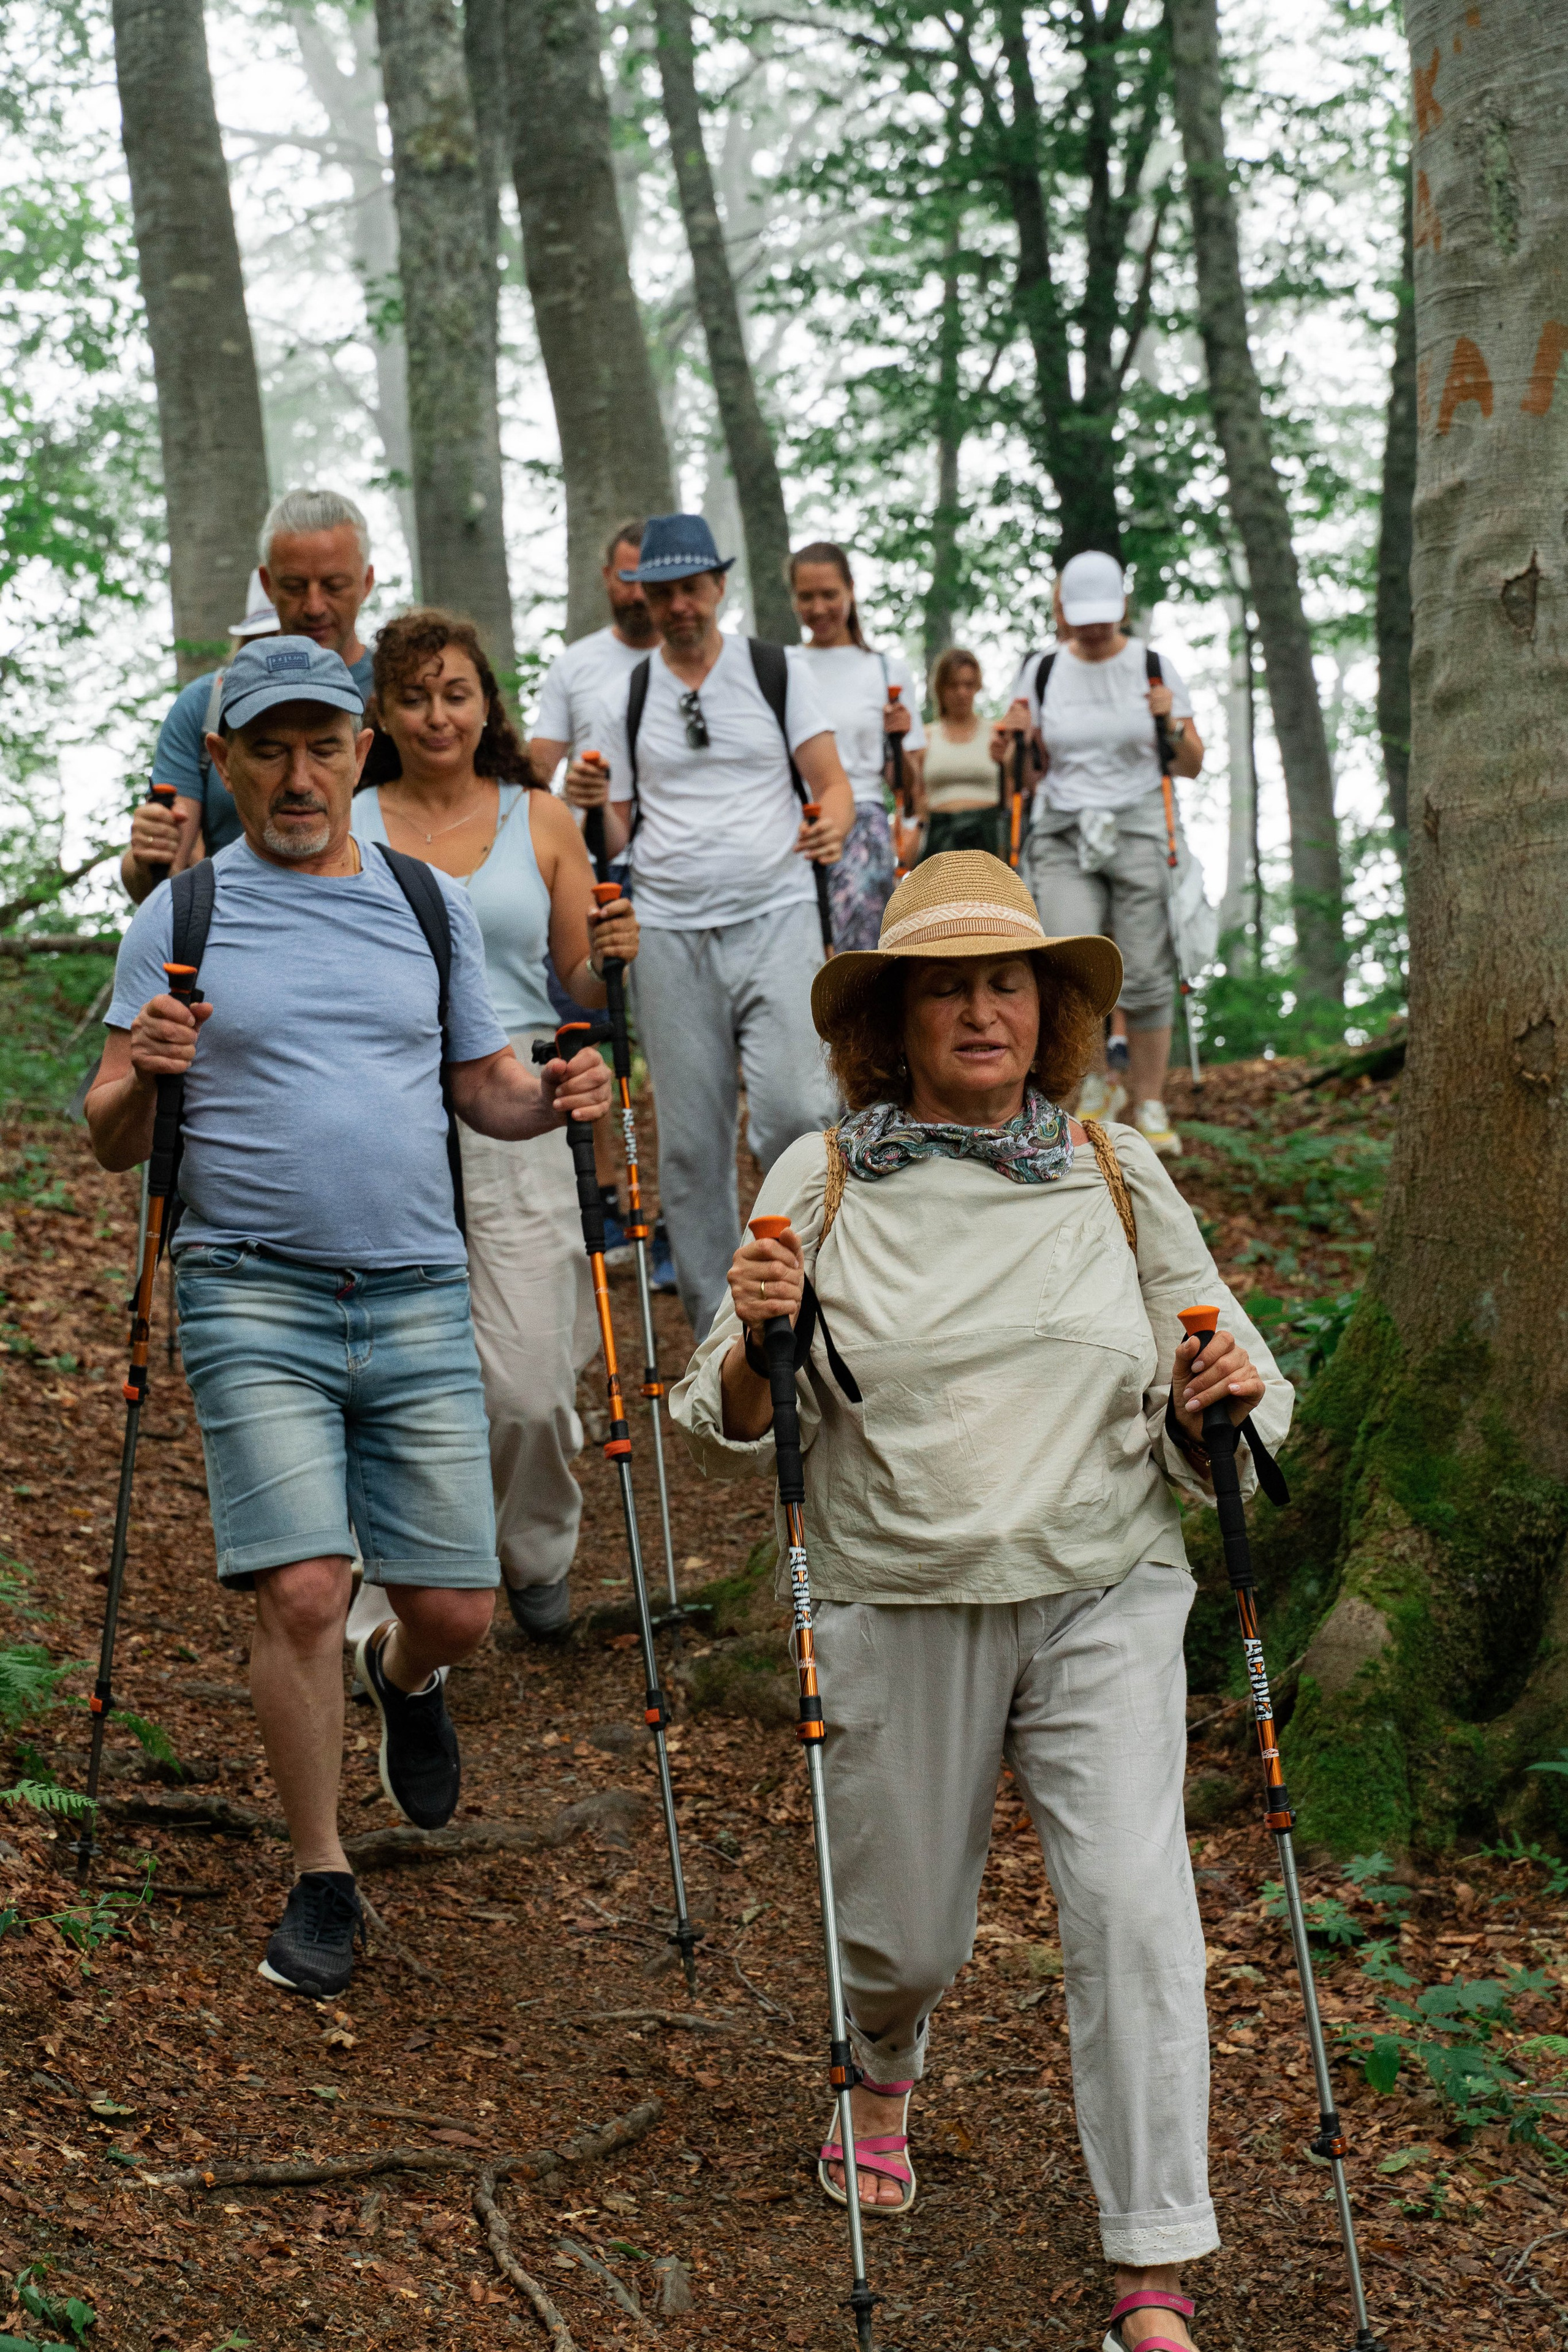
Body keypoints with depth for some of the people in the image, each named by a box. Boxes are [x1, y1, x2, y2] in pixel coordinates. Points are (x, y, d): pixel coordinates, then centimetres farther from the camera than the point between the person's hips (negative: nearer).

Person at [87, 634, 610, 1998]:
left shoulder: (431, 904, 11)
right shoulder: (183, 915, 3)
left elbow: (483, 1088, 17)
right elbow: (110, 1142, 3)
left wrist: (554, 1099, -5)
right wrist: (141, 1076, -19)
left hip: (418, 1295, 3)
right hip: (254, 1297, -2)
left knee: (456, 1607, 2)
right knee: (302, 1591, -12)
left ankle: (404, 1678, 40)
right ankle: (322, 1883, 8)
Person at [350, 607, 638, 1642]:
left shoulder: (543, 821, 8)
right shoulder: (344, 829, 7)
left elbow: (583, 991, 12)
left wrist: (613, 956, -10)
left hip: (517, 1112, 0)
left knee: (531, 1384, -3)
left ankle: (537, 1556, 27)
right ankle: (395, 1599, 20)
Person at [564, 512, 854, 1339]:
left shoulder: (776, 671, 7)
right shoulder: (627, 692, 11)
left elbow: (831, 783, 5)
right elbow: (619, 836, 14)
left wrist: (832, 828, -17)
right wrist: (596, 804, -8)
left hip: (775, 916, -2)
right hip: (668, 931, 2)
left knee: (788, 1106, -19)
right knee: (690, 1138, 2)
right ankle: (717, 1328, 11)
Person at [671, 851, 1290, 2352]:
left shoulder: (1117, 1177, 5)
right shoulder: (820, 1180, 0)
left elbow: (1205, 1437, 13)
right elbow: (729, 1435, 2)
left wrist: (1224, 1401, -11)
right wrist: (755, 1343, -19)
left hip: (1102, 1602, 0)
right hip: (898, 1610, 0)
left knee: (1132, 1899, -15)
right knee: (901, 1931, 10)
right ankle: (885, 2072, 48)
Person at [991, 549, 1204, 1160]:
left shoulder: (1154, 669, 2)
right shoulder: (1042, 672, 7)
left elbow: (1190, 768, 5)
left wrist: (1173, 726, -15)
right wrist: (1009, 746, -9)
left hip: (1139, 831, -1)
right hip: (1063, 834, 1)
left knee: (1145, 977, -5)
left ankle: (1149, 1108, 7)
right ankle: (1092, 1079, 7)